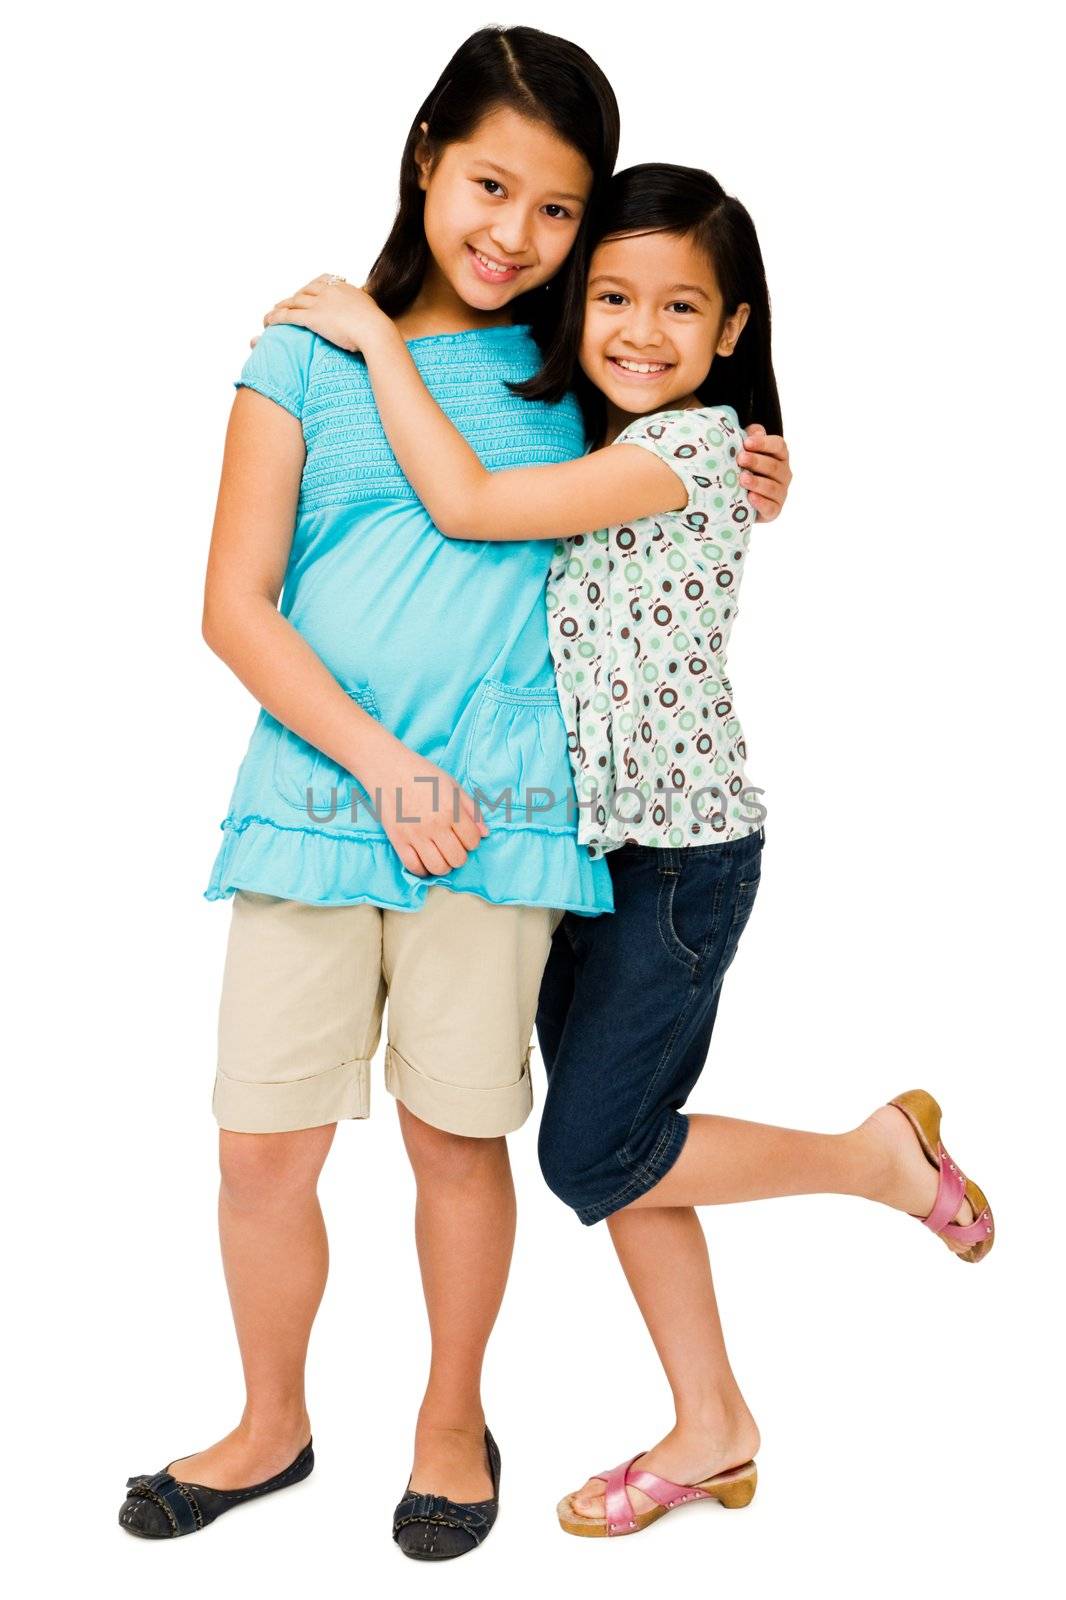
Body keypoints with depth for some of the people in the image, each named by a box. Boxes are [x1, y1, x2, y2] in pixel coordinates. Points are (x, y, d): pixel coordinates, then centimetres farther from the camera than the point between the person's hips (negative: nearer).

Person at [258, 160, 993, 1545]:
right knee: (613, 1147, 12)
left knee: (593, 1159, -4)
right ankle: (711, 1430, 27)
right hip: (588, 843, 8)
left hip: (681, 853, -8)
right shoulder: (594, 450, 9)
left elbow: (465, 502, -23)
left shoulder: (697, 444, -17)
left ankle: (884, 1152, 14)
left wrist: (374, 333, -14)